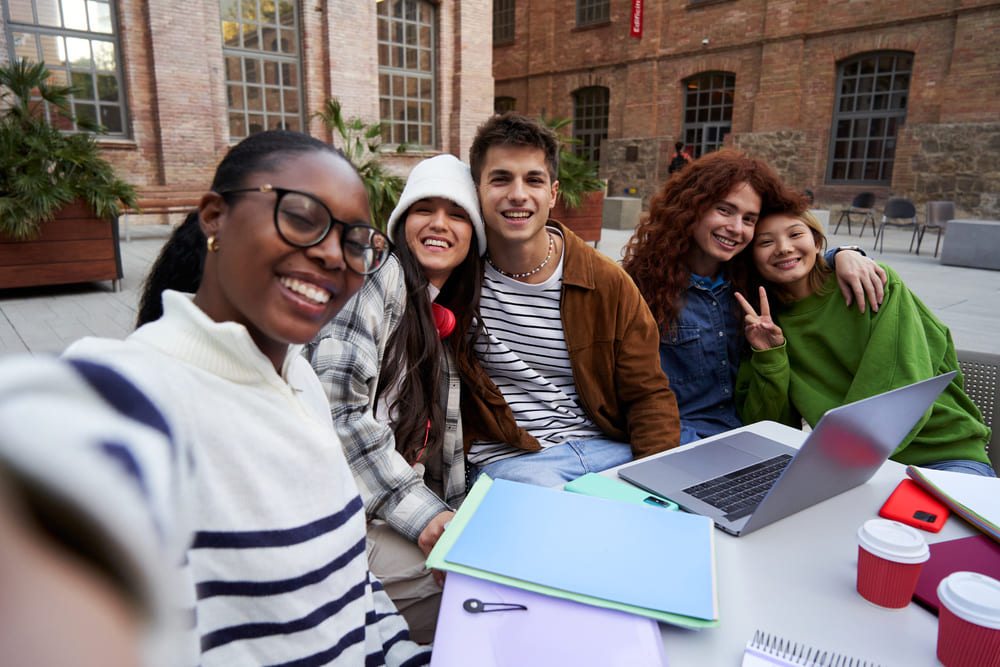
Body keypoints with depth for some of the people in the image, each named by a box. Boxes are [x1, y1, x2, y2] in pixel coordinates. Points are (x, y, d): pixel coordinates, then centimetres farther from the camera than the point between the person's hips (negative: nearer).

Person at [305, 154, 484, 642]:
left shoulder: (451, 318, 17)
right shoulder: (377, 278, -7)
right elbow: (337, 405, -17)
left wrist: (451, 516, 3)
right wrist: (416, 510, -16)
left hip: (421, 512, 8)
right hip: (351, 514, -7)